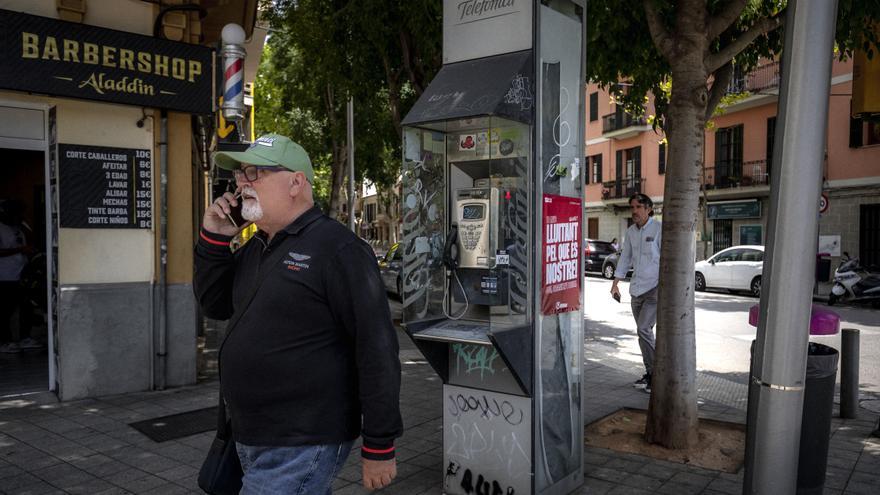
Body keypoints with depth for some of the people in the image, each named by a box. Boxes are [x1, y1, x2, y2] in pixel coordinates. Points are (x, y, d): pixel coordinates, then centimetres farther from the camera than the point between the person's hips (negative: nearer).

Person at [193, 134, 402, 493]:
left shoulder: (336, 248, -17)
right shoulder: (255, 248, 10)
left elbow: (377, 349, -19)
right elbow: (216, 306, 17)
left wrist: (379, 447, -18)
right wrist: (213, 239, 2)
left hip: (302, 448, -8)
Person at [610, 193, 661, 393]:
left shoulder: (659, 229, -9)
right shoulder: (631, 231, 10)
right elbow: (625, 258, 17)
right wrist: (615, 284, 15)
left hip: (655, 288, -6)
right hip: (637, 288, 6)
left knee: (644, 329, -14)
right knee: (643, 331, 10)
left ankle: (656, 375, -1)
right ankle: (650, 374, 21)